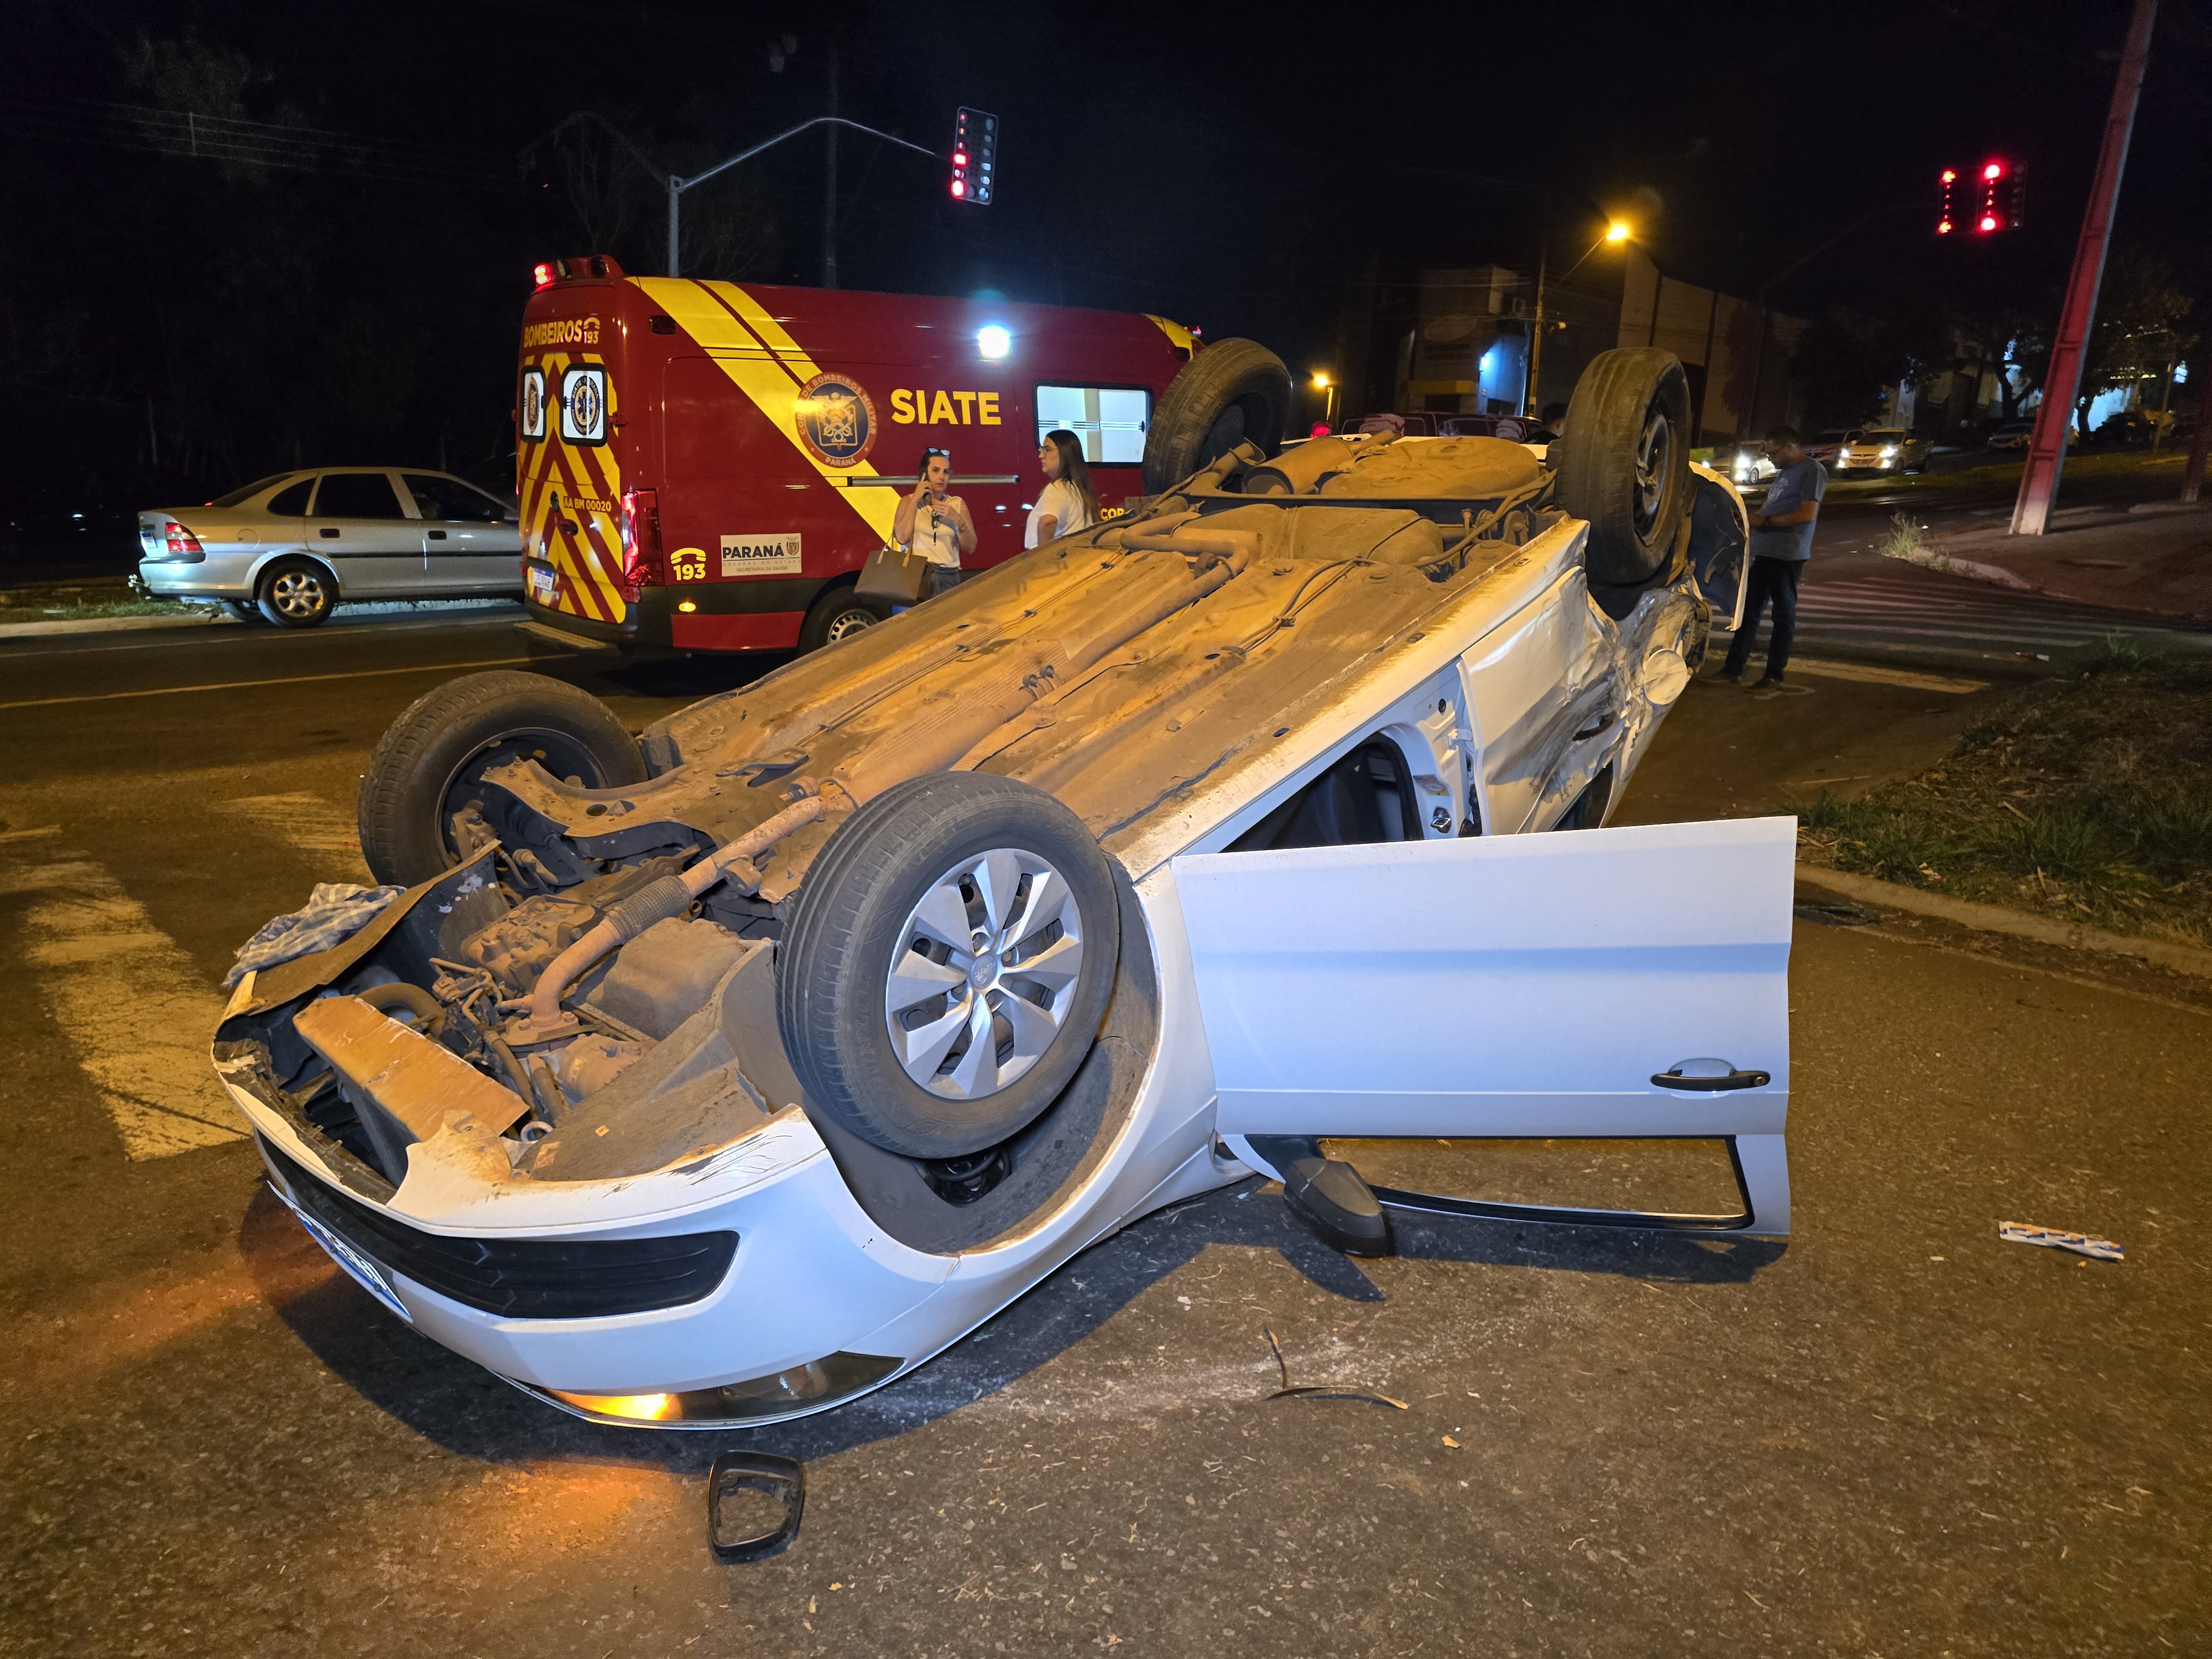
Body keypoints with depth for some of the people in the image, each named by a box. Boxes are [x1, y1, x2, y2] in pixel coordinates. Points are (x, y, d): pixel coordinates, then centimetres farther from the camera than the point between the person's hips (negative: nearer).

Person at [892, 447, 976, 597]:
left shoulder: (957, 504, 12)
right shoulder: (908, 502, 11)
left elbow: (970, 548, 5)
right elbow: (902, 538, -8)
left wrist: (957, 519, -9)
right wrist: (915, 500, -3)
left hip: (948, 576, 1)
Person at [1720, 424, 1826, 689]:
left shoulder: (1812, 470, -8)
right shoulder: (1784, 472, 20)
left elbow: (1807, 514, -17)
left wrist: (1765, 520, -15)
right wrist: (1753, 516, 8)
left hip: (1787, 555, -8)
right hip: (1764, 552, 8)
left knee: (1784, 614, 0)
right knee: (1749, 610, 7)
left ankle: (1774, 676, 4)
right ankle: (1733, 668, 10)